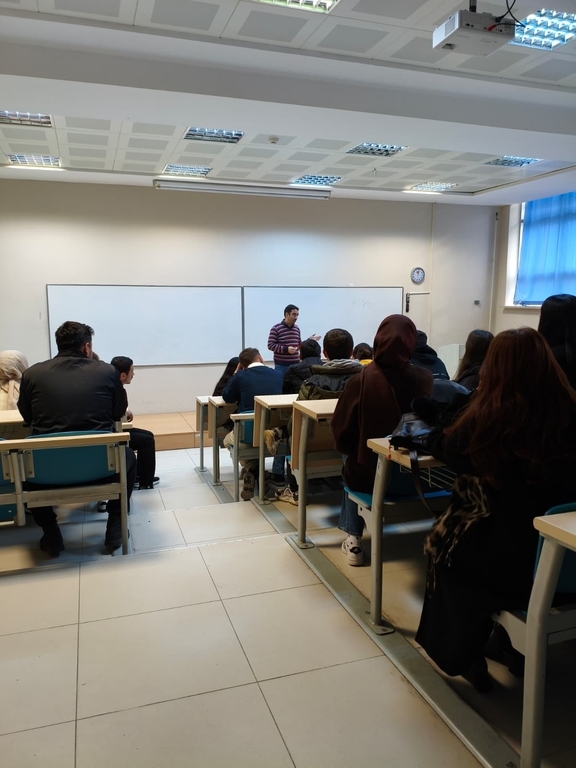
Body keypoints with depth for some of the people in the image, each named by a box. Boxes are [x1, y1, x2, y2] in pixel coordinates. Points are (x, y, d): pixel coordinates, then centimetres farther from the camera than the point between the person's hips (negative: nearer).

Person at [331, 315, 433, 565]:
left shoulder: (362, 379, -20)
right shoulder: (425, 379, -14)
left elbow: (341, 429, -12)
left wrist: (349, 450, 9)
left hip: (369, 474, -2)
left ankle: (353, 539, 29)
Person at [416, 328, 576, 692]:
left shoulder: (489, 415, -19)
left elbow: (446, 447, 2)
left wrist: (438, 433, 24)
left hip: (509, 559, -5)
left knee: (442, 539, 23)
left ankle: (465, 654, 33)